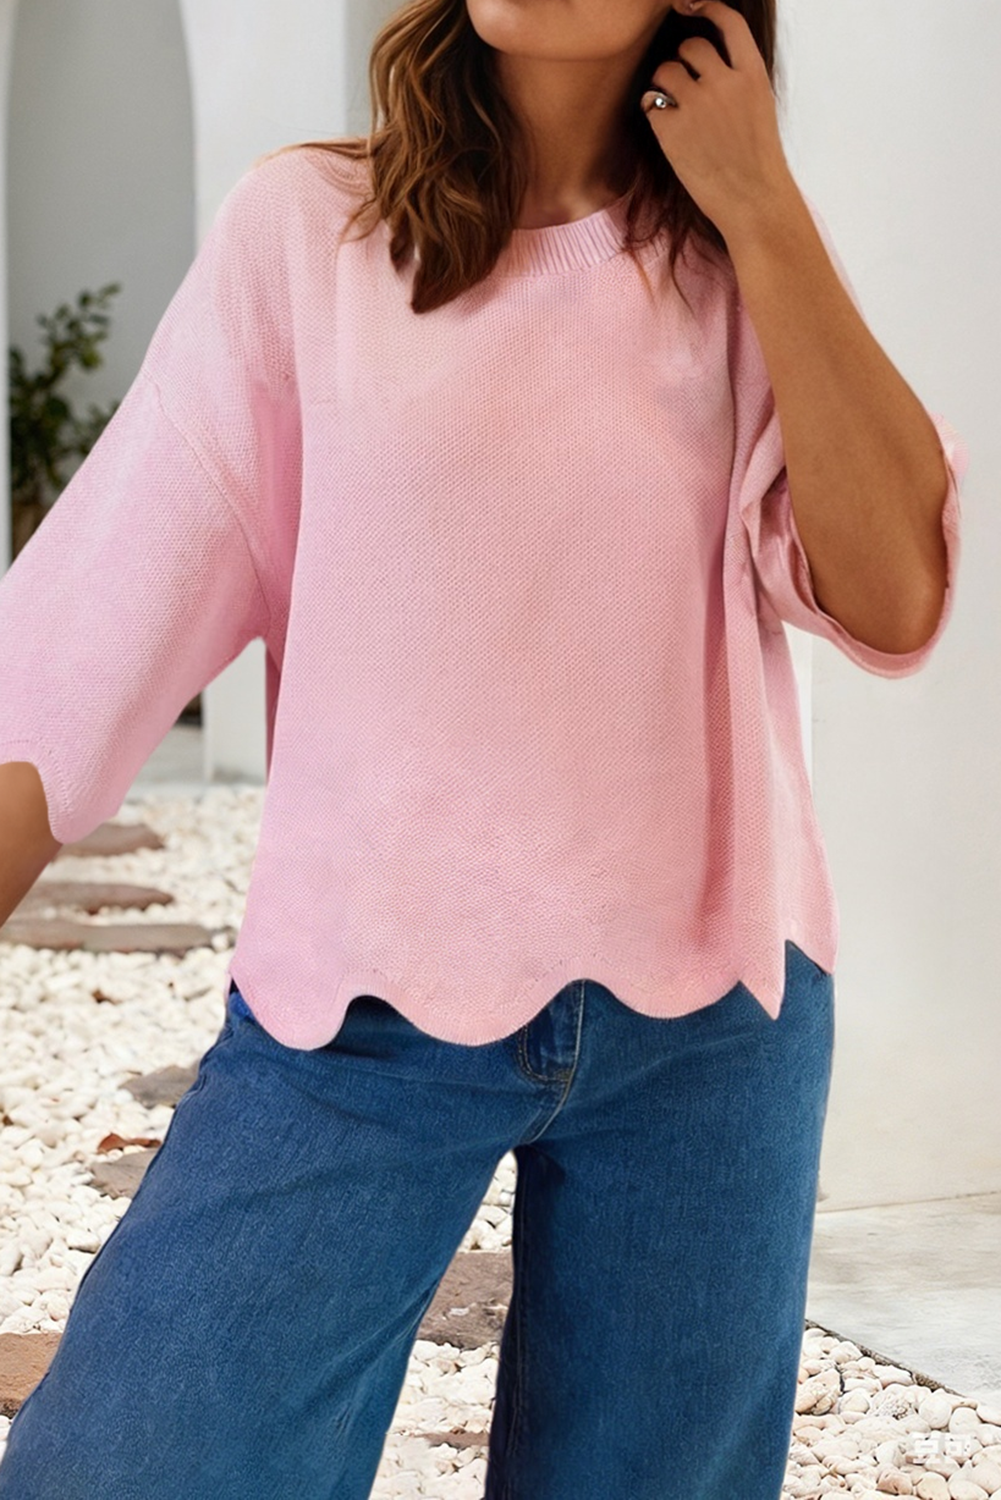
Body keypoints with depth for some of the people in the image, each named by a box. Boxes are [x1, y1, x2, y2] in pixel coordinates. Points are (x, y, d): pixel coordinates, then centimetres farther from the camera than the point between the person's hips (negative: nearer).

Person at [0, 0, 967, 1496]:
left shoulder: (754, 262, 7)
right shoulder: (306, 223, 1)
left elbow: (895, 600, -7)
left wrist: (762, 209, -7)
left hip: (705, 1015, 2)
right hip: (359, 1015, -1)